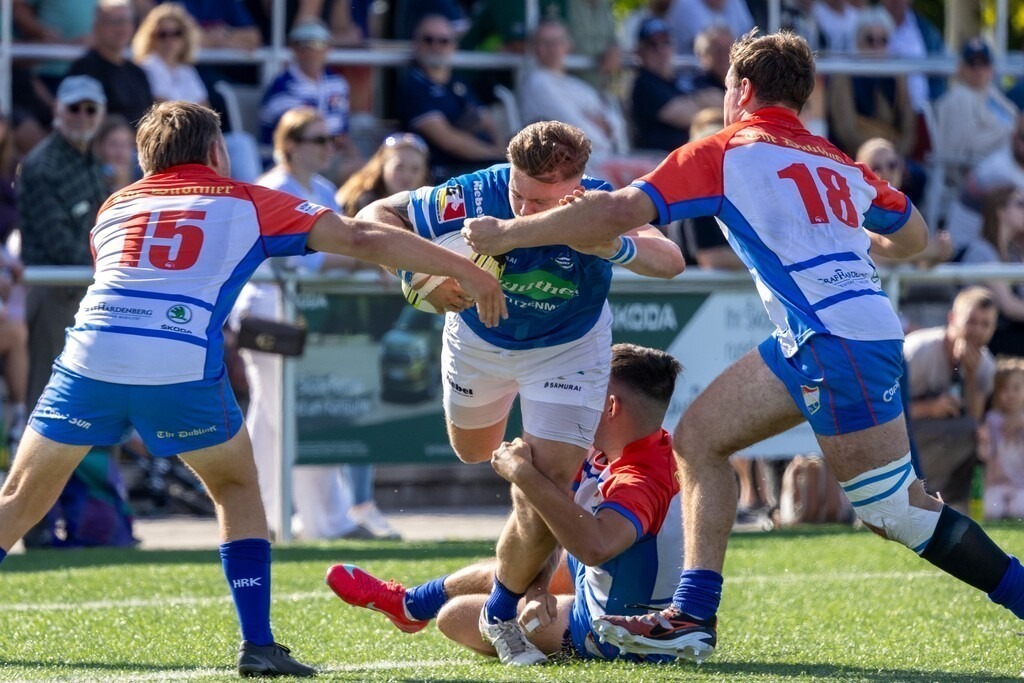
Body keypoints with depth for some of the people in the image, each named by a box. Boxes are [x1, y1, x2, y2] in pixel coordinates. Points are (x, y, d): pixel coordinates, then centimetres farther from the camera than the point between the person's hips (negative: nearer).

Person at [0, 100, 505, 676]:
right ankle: (257, 645, 12)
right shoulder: (248, 204, 18)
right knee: (237, 489, 22)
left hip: (89, 359, 2)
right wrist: (467, 272, 19)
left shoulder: (118, 206, 25)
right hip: (183, 369, -2)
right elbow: (364, 239, 15)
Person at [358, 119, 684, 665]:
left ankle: (501, 615, 13)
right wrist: (420, 271, -43)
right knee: (473, 452, 25)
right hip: (479, 340, 2)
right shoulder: (474, 197, -36)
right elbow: (377, 215, -25)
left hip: (567, 348, -2)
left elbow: (670, 261, -47)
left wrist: (612, 247, -67)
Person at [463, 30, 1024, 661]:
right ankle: (694, 618, 9)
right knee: (698, 435, 12)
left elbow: (618, 213, -9)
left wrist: (507, 233, 0)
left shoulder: (728, 152, -1)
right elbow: (914, 236, 30)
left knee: (896, 509, -4)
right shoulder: (837, 163, 19)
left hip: (837, 342, -8)